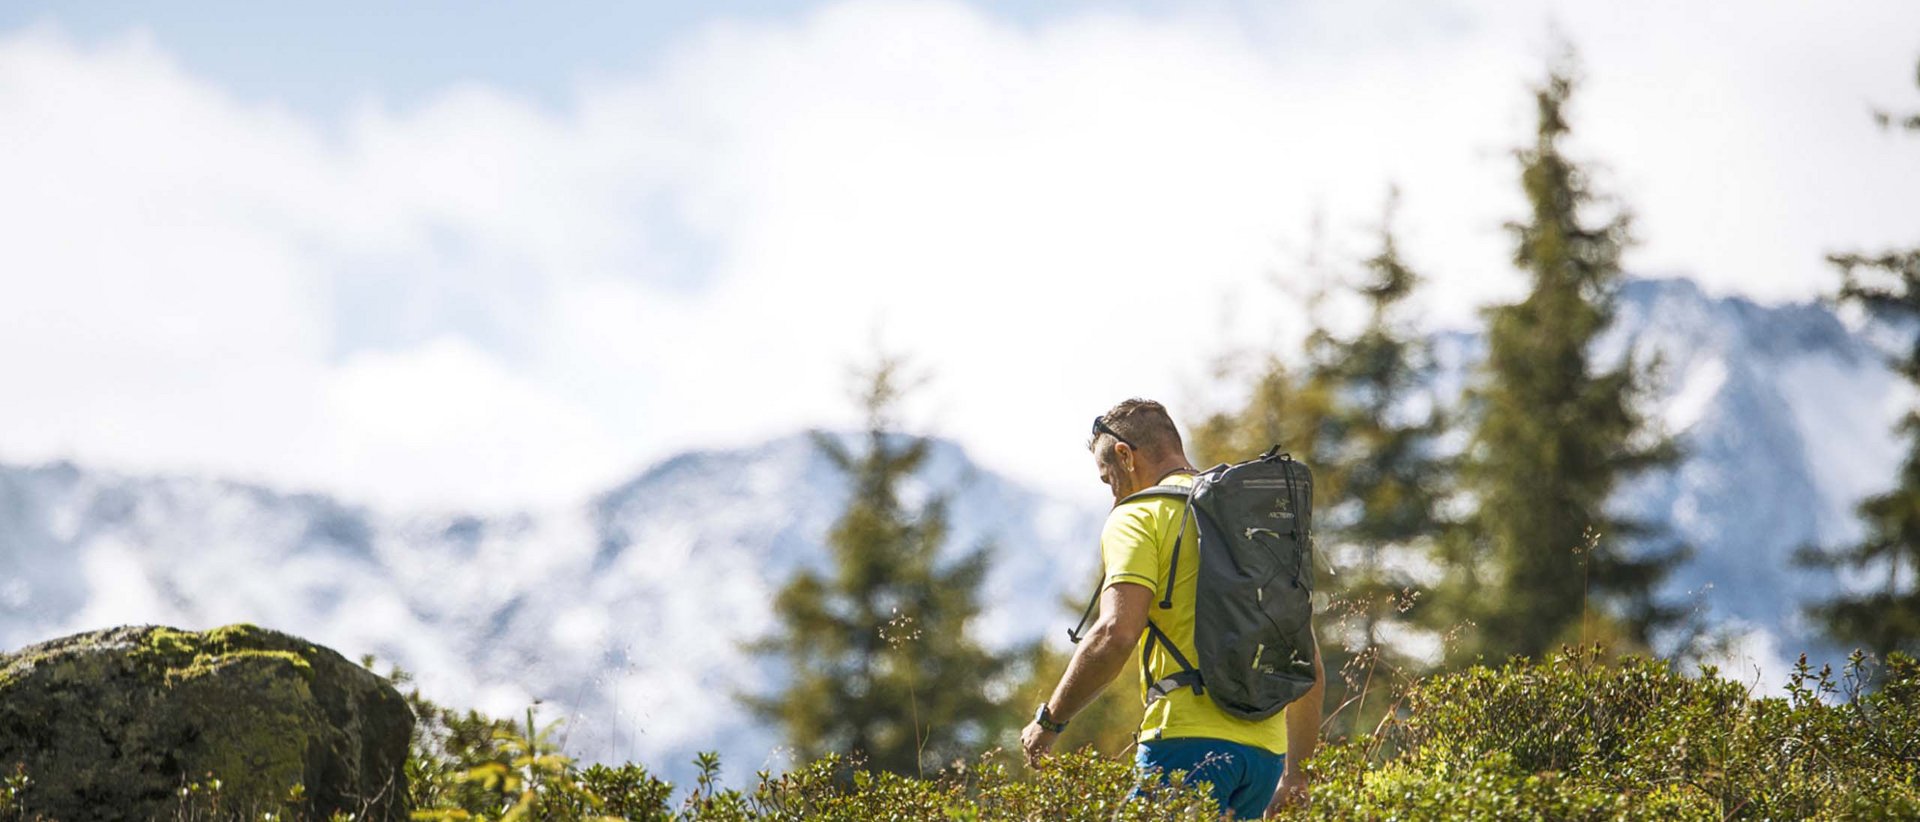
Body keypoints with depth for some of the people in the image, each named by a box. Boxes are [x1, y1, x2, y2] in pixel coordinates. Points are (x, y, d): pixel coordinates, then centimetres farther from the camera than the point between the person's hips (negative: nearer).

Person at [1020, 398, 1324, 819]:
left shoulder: (1139, 516, 2)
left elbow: (1116, 634, -14)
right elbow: (1311, 669, 23)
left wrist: (1049, 720, -2)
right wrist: (1296, 775, 29)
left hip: (1189, 741, -7)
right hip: (1265, 751, 7)